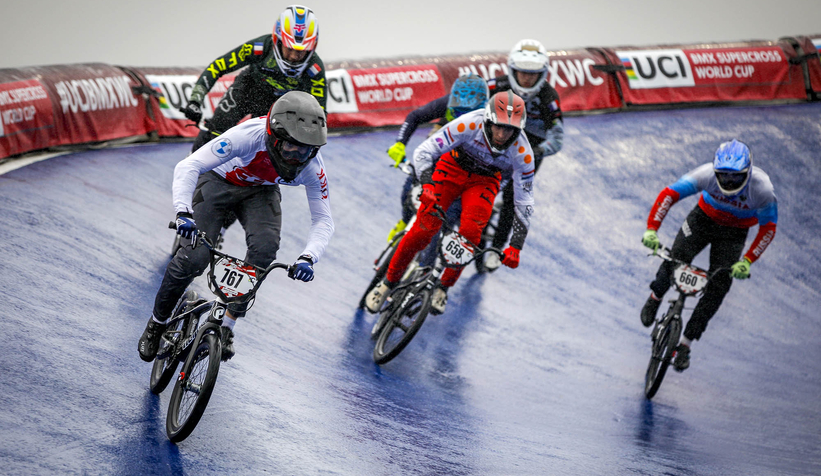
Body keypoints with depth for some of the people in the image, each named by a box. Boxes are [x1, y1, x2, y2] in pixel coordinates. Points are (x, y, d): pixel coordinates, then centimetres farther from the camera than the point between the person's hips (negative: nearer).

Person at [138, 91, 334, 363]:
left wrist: (308, 258, -40)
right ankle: (156, 324, 8)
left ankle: (228, 323, -9)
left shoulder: (312, 166, -28)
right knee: (195, 256, -18)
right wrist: (183, 212, -57)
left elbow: (324, 221, -21)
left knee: (265, 246, -27)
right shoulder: (250, 136, -40)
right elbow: (188, 167, -42)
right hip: (219, 181, -3)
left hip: (260, 191, 3)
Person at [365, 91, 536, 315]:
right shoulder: (470, 124, -35)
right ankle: (389, 282, 6)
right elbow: (423, 152, -32)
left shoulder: (522, 152, -29)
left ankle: (443, 288, -1)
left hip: (484, 181, 1)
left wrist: (515, 246, -25)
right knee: (423, 230, -14)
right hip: (453, 168, -1)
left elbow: (524, 202, -19)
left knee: (471, 232, -24)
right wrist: (427, 185, -49)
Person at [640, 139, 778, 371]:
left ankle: (685, 343, 2)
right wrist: (651, 229, -38)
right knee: (675, 258, -21)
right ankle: (655, 298, 13)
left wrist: (747, 261, -26)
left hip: (734, 232, 0)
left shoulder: (762, 188, -32)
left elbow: (769, 228, -20)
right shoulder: (707, 174, -32)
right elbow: (668, 194, -29)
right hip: (704, 218, 0)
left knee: (718, 287, -9)